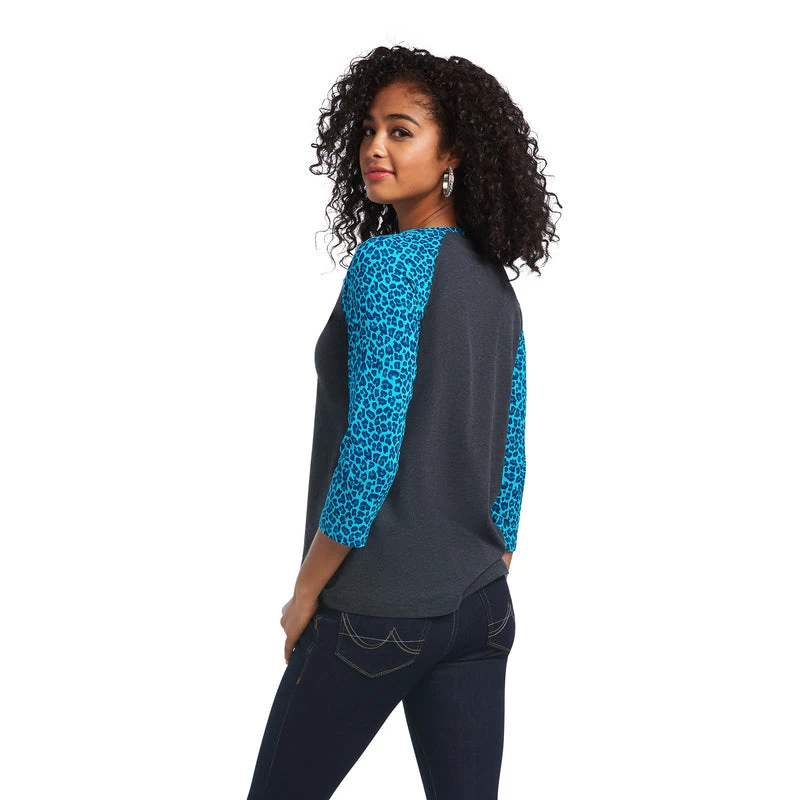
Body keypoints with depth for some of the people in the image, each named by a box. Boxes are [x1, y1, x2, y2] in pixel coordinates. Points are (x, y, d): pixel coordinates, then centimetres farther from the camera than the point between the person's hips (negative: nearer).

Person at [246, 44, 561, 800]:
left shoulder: (388, 261, -15)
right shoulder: (498, 285, 8)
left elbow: (371, 448, -20)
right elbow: (509, 465, 12)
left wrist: (304, 596, -10)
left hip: (377, 614, -7)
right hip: (482, 609, 7)